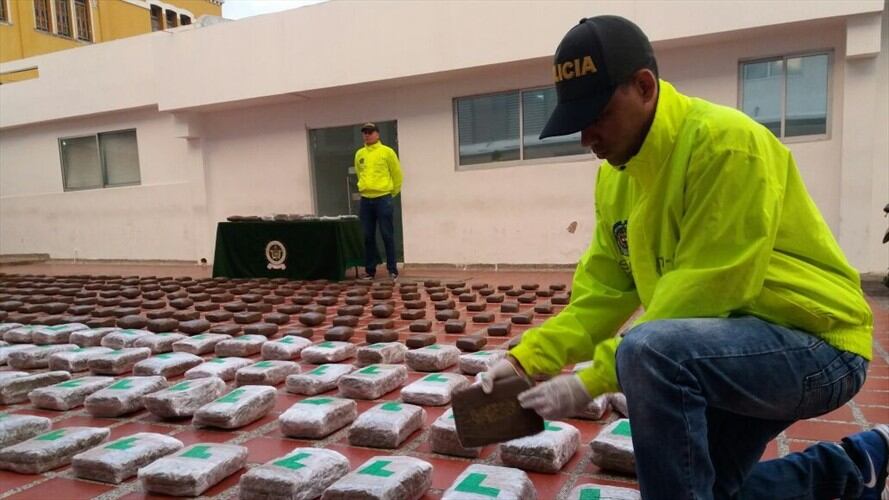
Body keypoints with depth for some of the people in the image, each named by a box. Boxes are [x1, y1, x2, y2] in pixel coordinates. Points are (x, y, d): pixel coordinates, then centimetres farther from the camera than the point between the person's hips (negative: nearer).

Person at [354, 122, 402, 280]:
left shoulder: (387, 151, -2)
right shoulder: (359, 154, 10)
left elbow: (397, 175, 4)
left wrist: (391, 193, 9)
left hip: (383, 199, -4)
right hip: (365, 200, 4)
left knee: (387, 235, -2)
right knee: (368, 237, 6)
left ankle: (392, 270, 5)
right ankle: (370, 270, 15)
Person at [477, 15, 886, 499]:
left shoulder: (725, 142, -23)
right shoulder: (614, 175, 2)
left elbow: (702, 293, -28)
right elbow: (602, 291, 0)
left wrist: (592, 379, -26)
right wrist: (524, 359, -13)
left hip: (814, 342, -8)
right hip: (728, 349, 8)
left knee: (649, 351, -35)